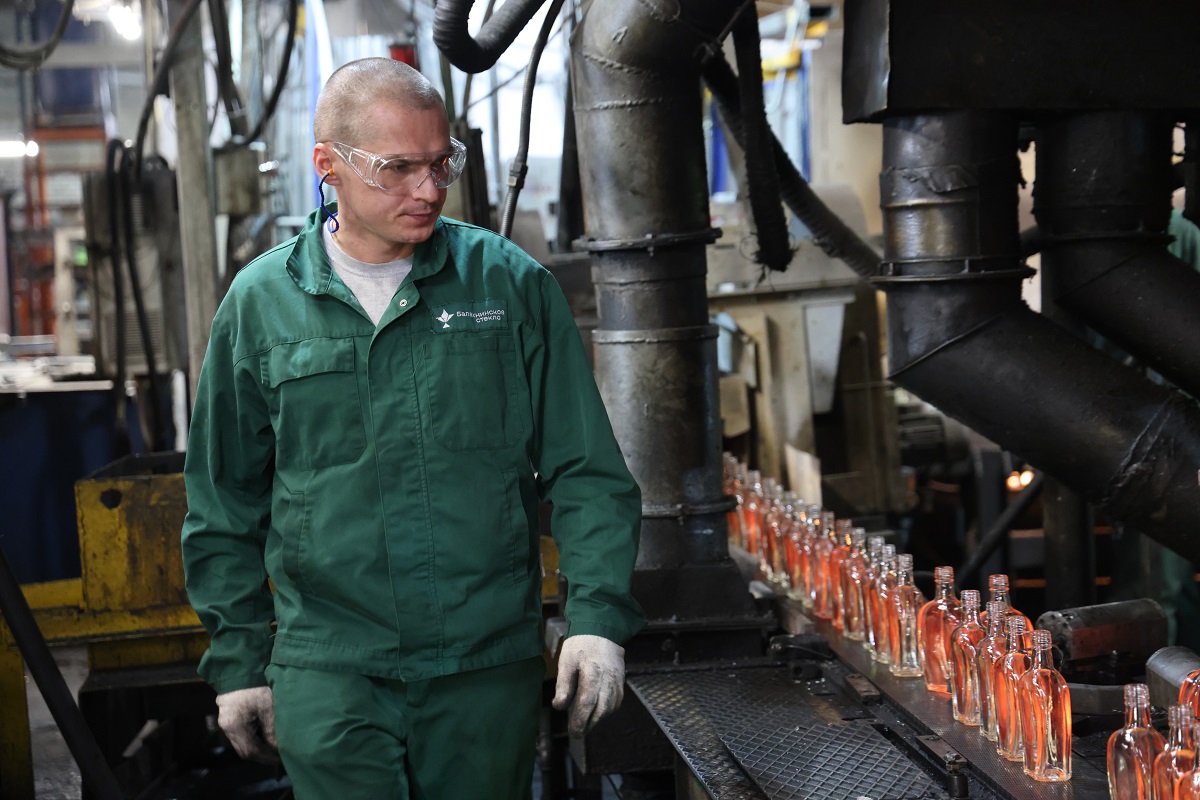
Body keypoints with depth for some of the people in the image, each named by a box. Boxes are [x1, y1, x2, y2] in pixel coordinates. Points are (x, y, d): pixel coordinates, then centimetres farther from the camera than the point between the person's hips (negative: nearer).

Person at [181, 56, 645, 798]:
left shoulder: (512, 283, 1)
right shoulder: (260, 302, 3)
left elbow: (588, 471, 3)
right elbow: (225, 507, 11)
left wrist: (597, 617, -8)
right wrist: (238, 661, 9)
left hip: (490, 666, 1)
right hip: (326, 676, 0)